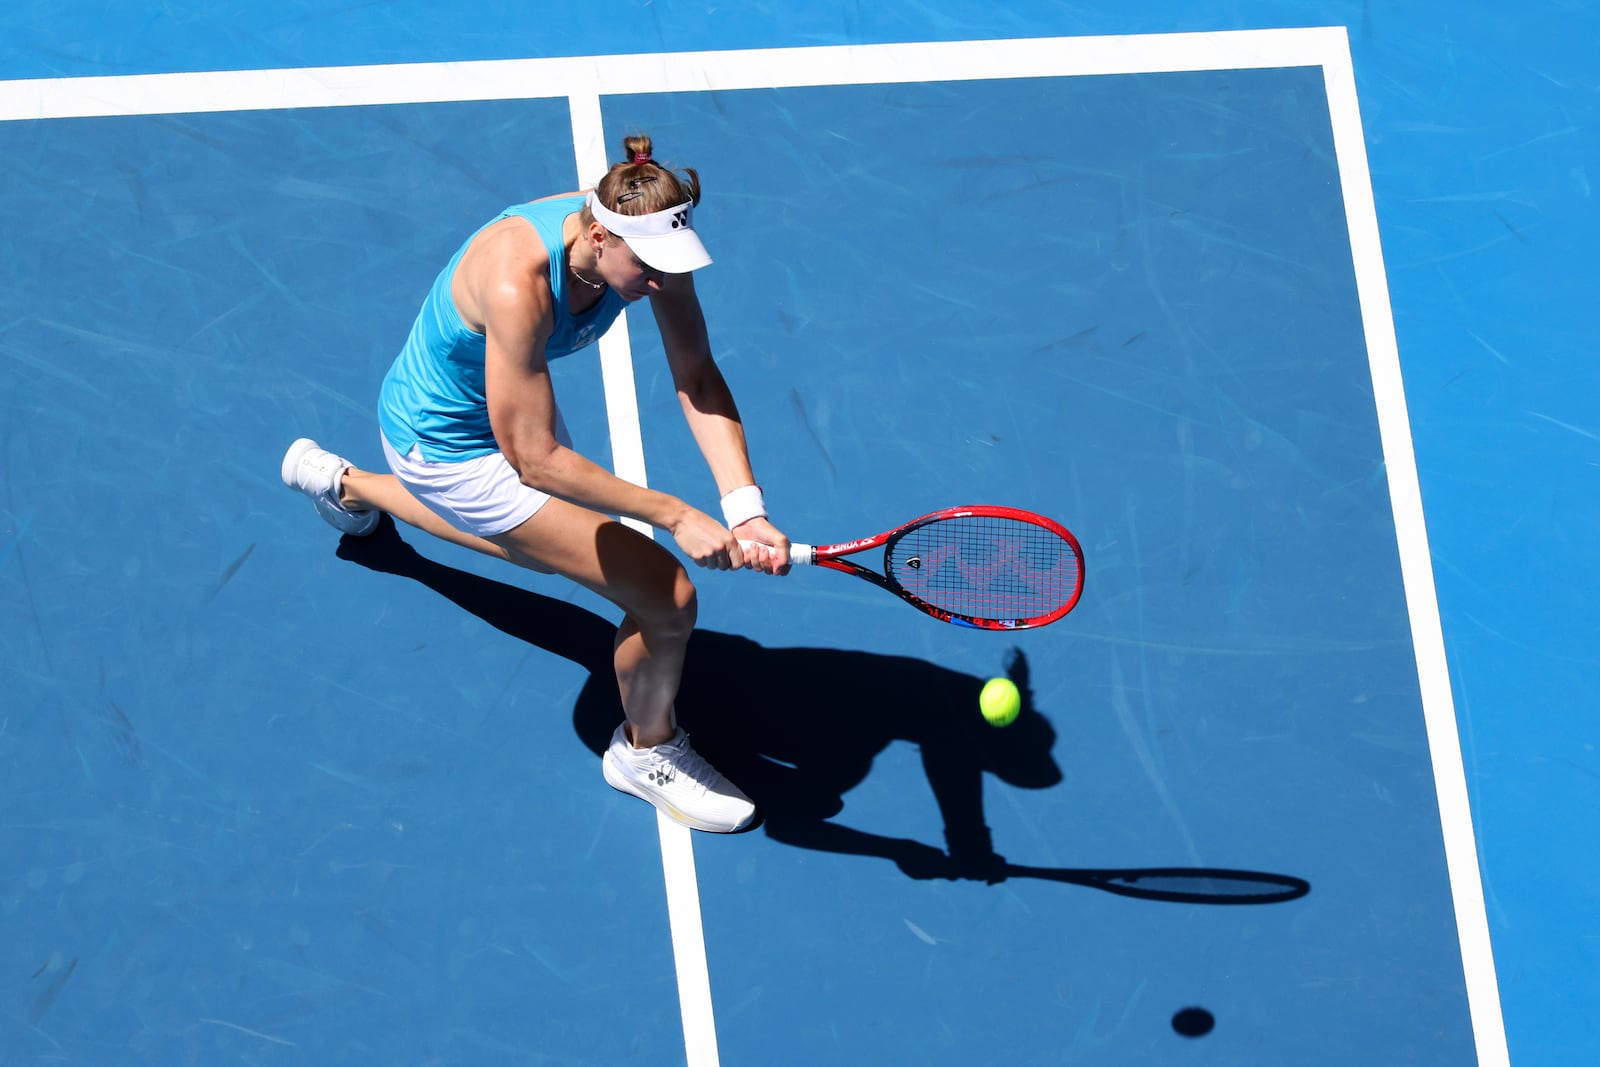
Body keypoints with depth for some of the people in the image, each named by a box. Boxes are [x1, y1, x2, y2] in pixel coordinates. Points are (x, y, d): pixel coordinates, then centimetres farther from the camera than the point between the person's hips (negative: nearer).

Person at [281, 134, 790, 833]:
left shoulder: (643, 237, -22)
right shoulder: (519, 284, -42)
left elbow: (697, 379, -17)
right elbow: (536, 460, -37)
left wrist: (744, 507, -30)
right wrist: (675, 515, -38)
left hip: (502, 404, 8)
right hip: (446, 444, -8)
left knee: (539, 544, 40)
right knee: (667, 597, -13)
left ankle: (344, 483, 61)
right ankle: (646, 751, 18)